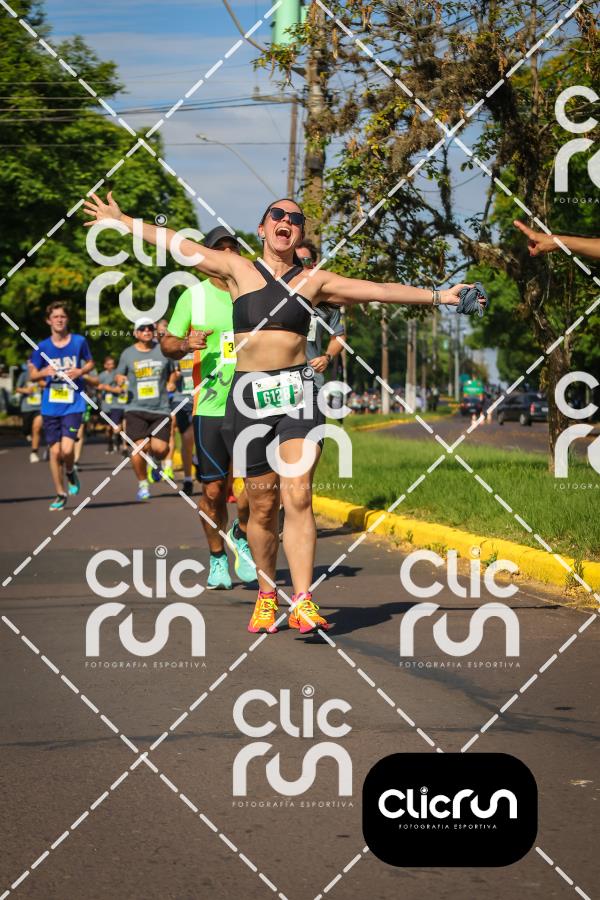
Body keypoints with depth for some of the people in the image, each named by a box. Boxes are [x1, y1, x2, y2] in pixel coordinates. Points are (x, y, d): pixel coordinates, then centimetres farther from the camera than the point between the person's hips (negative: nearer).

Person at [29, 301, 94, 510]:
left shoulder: (79, 341, -1)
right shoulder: (42, 347, 1)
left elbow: (90, 362, 14)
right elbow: (32, 375, 9)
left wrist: (80, 371, -8)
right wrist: (45, 372, -13)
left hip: (73, 404, -2)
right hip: (50, 405, 2)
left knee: (67, 449, -17)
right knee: (54, 451, 4)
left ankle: (70, 472, 18)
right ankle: (60, 495, 19)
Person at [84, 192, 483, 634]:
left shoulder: (314, 281, 10)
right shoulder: (239, 270, 9)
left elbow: (379, 290, 11)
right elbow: (178, 244, 14)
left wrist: (439, 296, 9)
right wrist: (120, 220, 19)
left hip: (298, 394, 0)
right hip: (249, 395, 0)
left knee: (298, 496, -14)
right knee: (263, 505, 3)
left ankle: (303, 602, -17)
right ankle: (266, 596, 21)